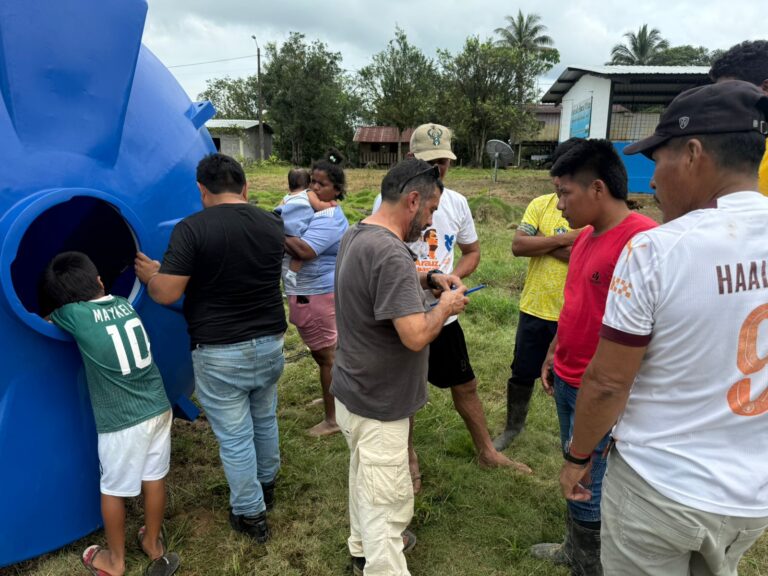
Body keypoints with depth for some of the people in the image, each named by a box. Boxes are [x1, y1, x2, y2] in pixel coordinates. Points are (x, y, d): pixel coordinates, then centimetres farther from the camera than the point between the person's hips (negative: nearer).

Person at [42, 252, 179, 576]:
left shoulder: (73, 314, -10)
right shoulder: (123, 303, 2)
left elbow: (45, 320, 14)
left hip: (122, 421, -5)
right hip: (159, 407, 5)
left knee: (114, 489, 16)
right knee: (154, 478, 19)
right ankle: (154, 546, 40)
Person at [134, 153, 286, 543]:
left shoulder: (192, 228, -16)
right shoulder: (273, 224, 0)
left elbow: (167, 294, -16)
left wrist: (150, 274, 7)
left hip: (220, 353, -5)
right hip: (270, 343, 5)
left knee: (234, 437, 10)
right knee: (265, 420, 25)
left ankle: (251, 515, 25)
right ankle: (266, 485, 46)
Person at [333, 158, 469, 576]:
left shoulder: (357, 235, 3)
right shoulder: (390, 253, -28)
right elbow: (416, 335, -31)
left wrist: (427, 279, 7)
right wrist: (446, 305, -12)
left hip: (355, 392, 10)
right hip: (379, 404, -10)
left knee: (365, 480, 27)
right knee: (386, 504, 6)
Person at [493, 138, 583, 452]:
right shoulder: (540, 205, -1)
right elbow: (518, 246, -12)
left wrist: (542, 243, -18)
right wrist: (563, 240, -21)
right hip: (535, 309, 3)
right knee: (522, 373, 18)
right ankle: (513, 426, 41)